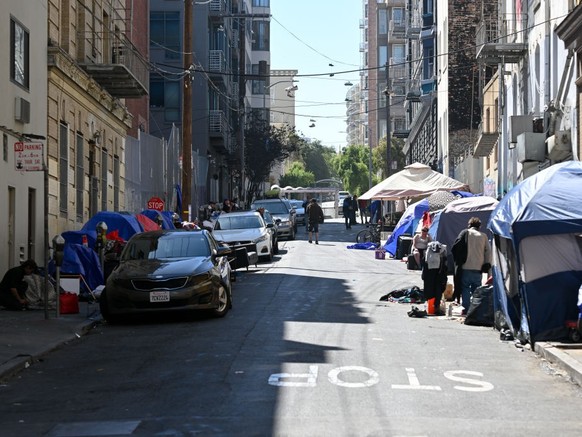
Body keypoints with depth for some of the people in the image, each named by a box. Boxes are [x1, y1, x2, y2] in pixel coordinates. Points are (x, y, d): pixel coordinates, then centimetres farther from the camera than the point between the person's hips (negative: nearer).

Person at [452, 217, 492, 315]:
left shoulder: (465, 233, 1)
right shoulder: (483, 236, 8)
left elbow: (455, 248, -4)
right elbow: (488, 252, 6)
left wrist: (457, 261, 7)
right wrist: (486, 266, 9)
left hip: (465, 267, -2)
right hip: (478, 269, 2)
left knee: (465, 289, 4)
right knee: (476, 291, 9)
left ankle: (465, 310, -3)